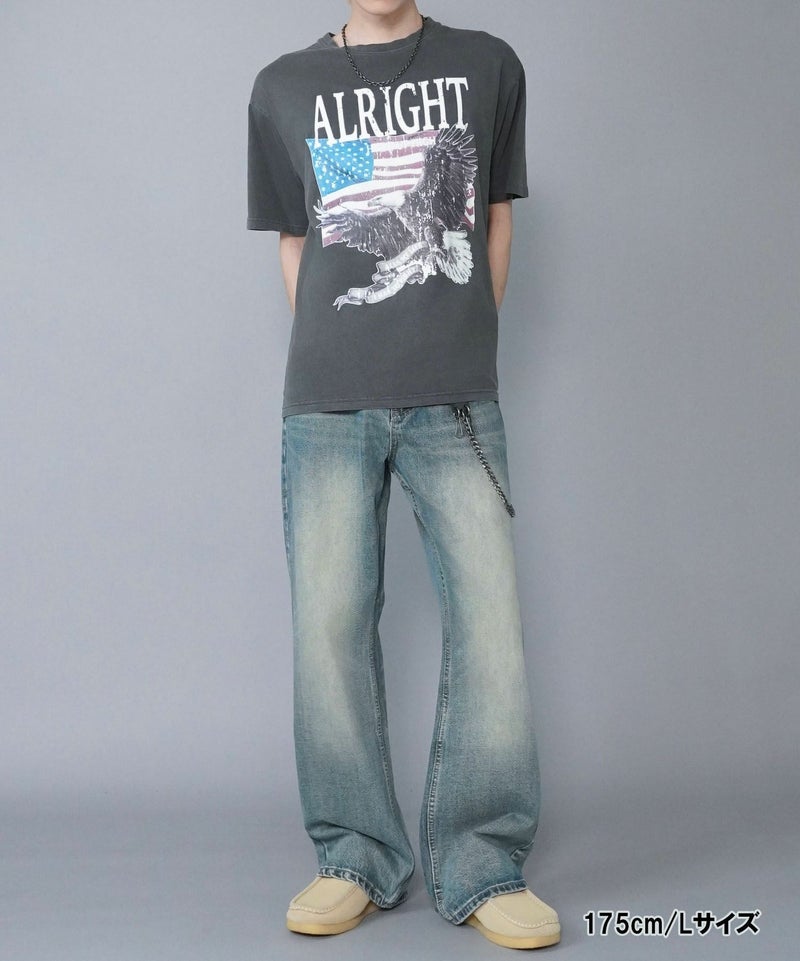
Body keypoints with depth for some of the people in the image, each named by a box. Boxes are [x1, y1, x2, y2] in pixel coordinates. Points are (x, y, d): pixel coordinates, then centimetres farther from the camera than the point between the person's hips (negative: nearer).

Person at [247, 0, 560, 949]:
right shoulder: (283, 87, 12)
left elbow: (494, 221, 15)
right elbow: (293, 244, 15)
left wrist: (463, 347, 11)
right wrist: (333, 363, 9)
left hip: (457, 405, 0)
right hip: (326, 406, 1)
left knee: (488, 618, -6)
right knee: (330, 625, 0)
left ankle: (482, 865, 7)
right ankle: (355, 859, 13)